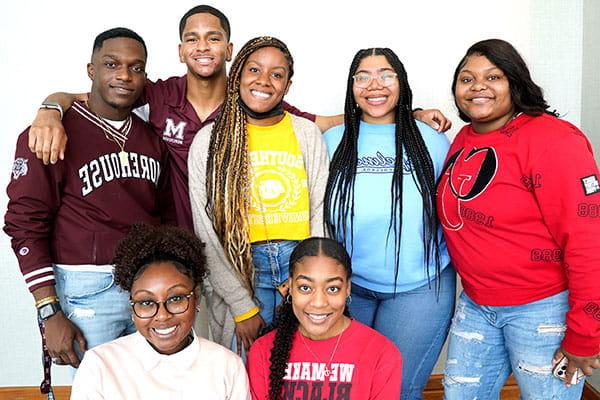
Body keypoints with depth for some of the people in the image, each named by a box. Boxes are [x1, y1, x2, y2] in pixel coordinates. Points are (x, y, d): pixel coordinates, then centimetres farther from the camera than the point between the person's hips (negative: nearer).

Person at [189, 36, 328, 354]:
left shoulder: (307, 133, 4)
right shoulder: (210, 140, 0)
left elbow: (321, 212, 3)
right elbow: (206, 231, -3)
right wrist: (243, 307, -7)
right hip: (239, 269, -1)